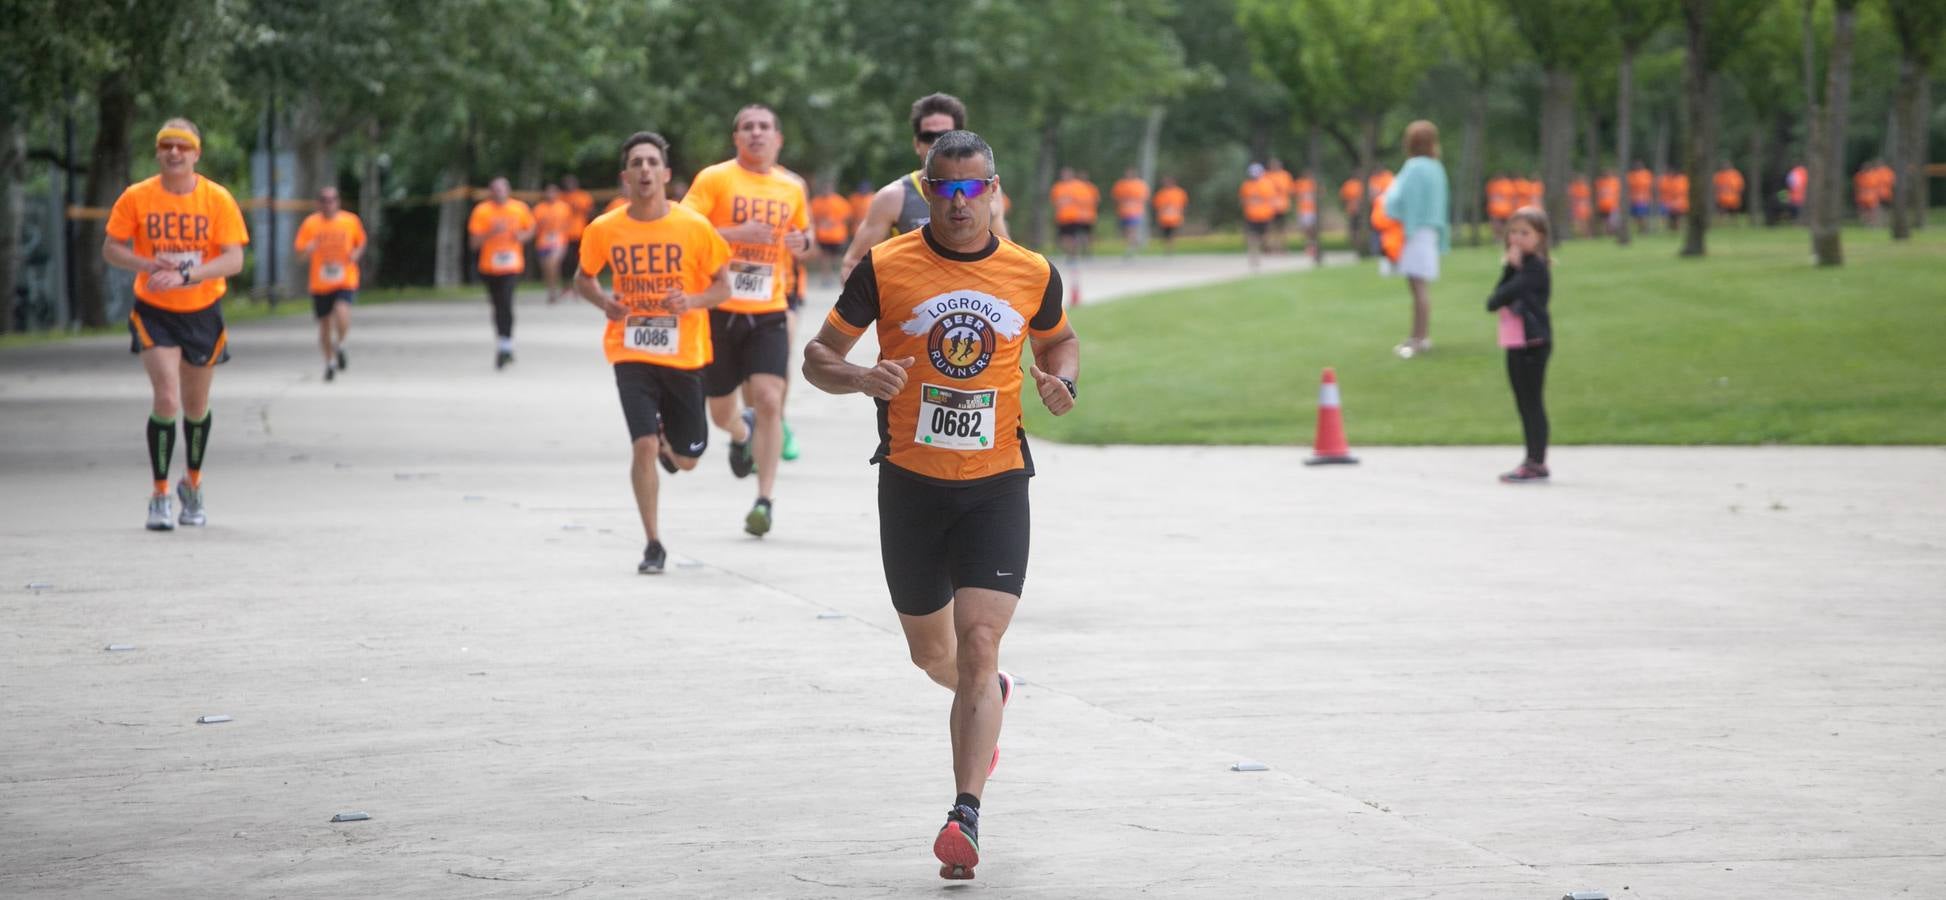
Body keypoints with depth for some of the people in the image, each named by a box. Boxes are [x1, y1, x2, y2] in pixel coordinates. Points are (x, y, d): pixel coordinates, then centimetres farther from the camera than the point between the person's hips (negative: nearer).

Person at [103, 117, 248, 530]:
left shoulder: (218, 199, -8)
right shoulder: (136, 197, -7)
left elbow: (234, 260, -14)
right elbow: (110, 249, -2)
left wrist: (185, 275, -28)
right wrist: (147, 265, -22)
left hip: (203, 313, 1)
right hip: (154, 313, -1)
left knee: (196, 406, 13)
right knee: (166, 399, -17)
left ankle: (193, 483, 38)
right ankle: (160, 496, -8)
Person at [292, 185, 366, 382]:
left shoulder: (350, 221, 0)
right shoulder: (310, 223, -2)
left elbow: (361, 242, 16)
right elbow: (298, 249, -3)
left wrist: (356, 254, -5)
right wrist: (307, 249, -26)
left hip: (345, 282, -1)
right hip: (320, 283, 1)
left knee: (342, 312, -26)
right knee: (325, 324, 8)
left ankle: (340, 345, 3)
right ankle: (330, 363, 29)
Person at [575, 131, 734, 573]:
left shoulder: (694, 226, -8)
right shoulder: (604, 230, -4)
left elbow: (723, 287, 0)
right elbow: (583, 278, 13)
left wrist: (692, 301, -20)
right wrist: (604, 302, -9)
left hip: (684, 355, 1)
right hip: (631, 352, -1)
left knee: (686, 458, 10)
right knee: (643, 445, -17)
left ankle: (667, 442, 50)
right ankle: (653, 544, -2)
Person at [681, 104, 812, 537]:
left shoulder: (792, 188, 8)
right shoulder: (715, 179, -4)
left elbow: (804, 235, 25)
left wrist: (802, 243, 1)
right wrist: (738, 233, -23)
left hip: (769, 312, 1)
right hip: (720, 310, -1)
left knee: (769, 400, -15)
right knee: (719, 410, 10)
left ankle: (765, 499, -9)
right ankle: (742, 433, 48)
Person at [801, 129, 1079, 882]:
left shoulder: (1033, 274, 1)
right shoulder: (885, 268, -4)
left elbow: (1058, 340, 20)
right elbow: (818, 356, 2)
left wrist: (1060, 380, -3)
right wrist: (863, 377, -20)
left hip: (996, 484, -1)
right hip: (910, 482, 1)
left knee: (979, 644, -15)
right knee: (930, 650, 16)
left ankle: (966, 814, -17)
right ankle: (989, 701, 51)